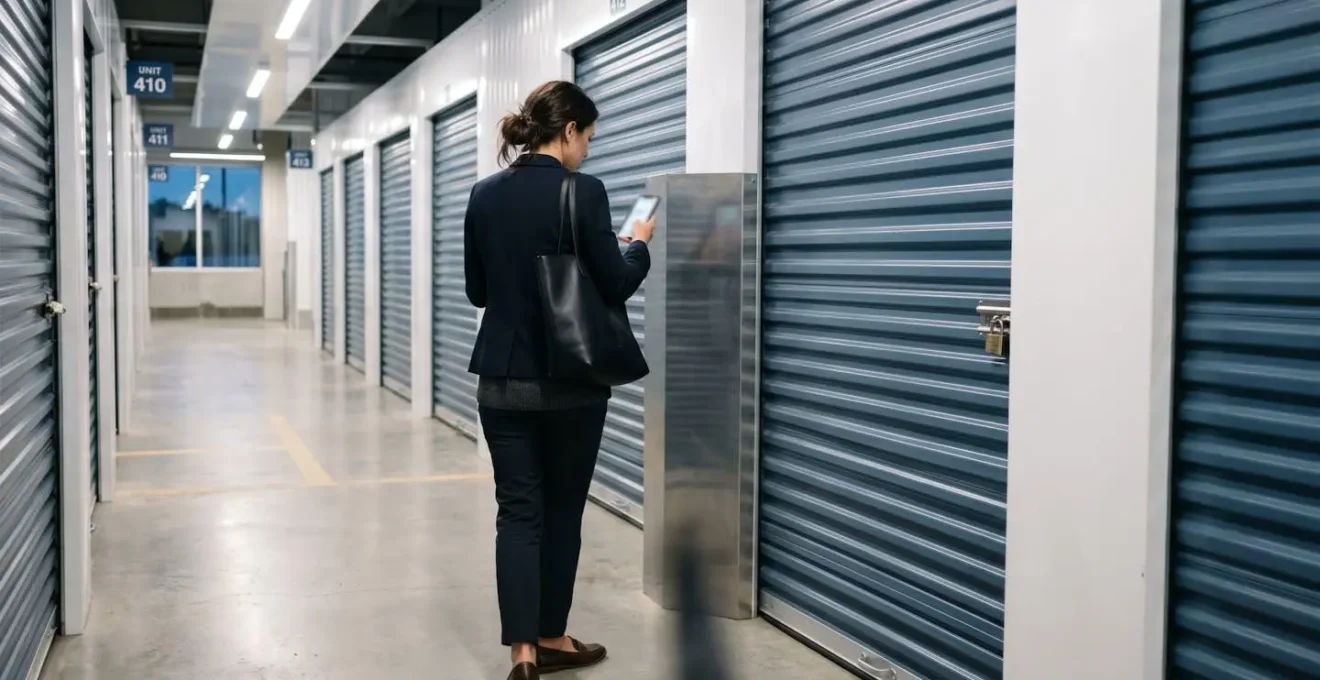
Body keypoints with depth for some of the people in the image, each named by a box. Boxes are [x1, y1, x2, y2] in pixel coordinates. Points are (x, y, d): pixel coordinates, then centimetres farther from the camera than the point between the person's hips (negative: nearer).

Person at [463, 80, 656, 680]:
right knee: (562, 511, 12)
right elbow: (615, 287, -10)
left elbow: (478, 291, 11)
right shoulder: (582, 192, -13)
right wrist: (640, 242, 7)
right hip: (572, 380, -4)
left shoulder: (484, 195, 4)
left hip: (501, 377, 4)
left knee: (517, 511, 6)